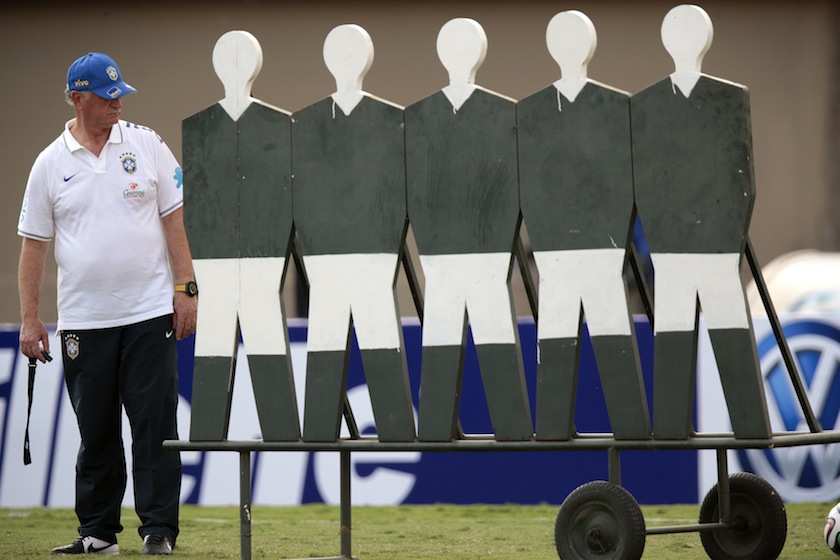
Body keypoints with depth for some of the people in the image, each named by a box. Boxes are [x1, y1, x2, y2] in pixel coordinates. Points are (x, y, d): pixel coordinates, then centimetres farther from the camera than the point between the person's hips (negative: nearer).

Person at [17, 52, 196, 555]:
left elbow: (174, 221, 5)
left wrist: (186, 288, -3)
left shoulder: (146, 145, 4)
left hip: (150, 313, -1)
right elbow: (34, 244, 6)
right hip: (83, 320, 1)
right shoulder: (50, 164, 4)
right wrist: (30, 319, 1)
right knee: (95, 431, 5)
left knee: (155, 424, -4)